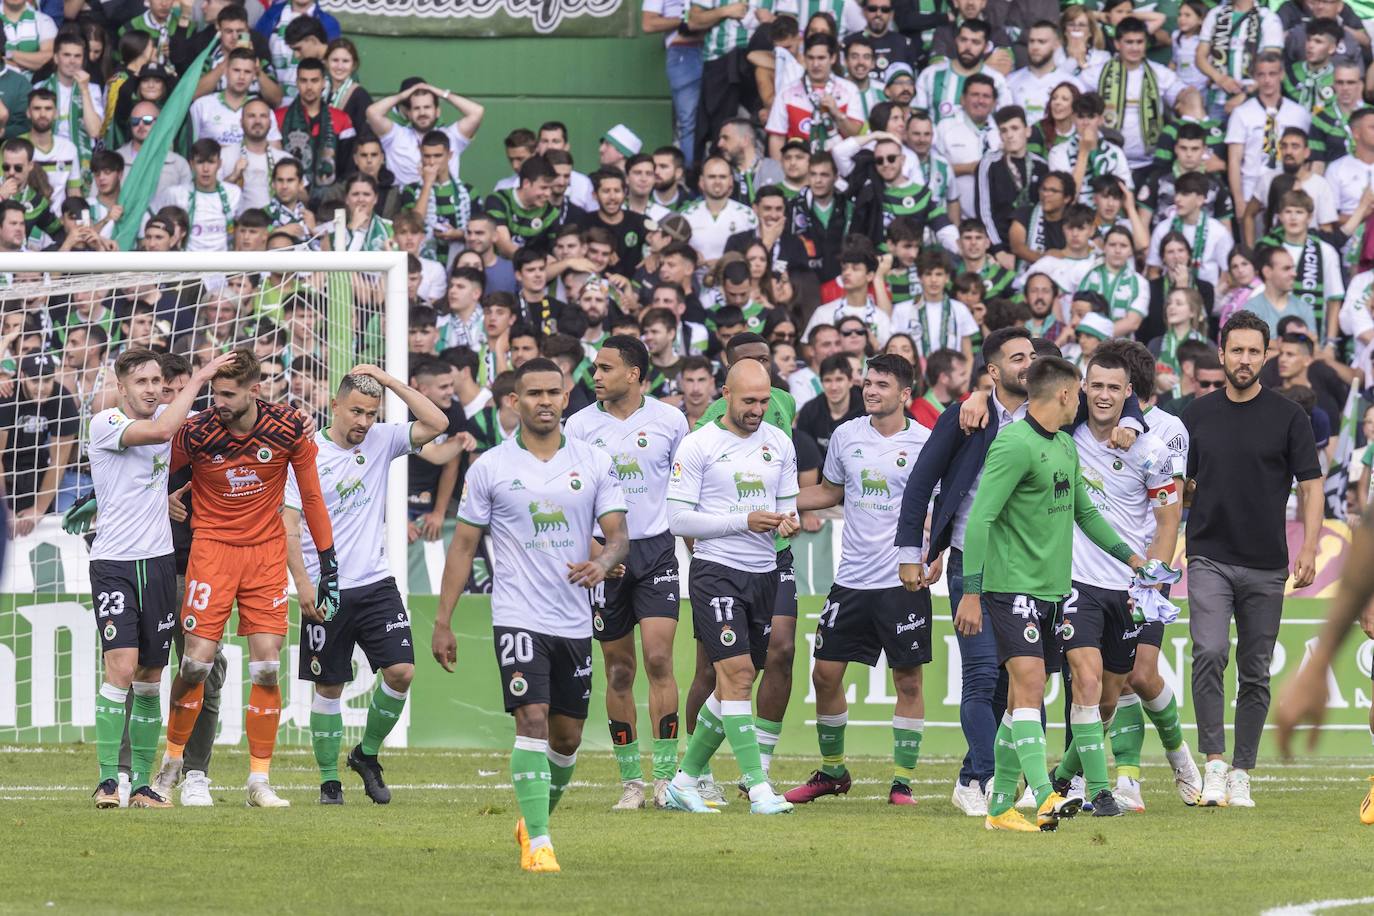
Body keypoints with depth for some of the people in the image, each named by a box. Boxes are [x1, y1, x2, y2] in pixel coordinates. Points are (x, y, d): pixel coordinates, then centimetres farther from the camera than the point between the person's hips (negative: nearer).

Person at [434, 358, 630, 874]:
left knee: (567, 736, 10)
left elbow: (618, 534, 2)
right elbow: (463, 546, 3)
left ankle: (533, 822, 33)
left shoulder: (593, 464, 5)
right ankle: (537, 844, -17)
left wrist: (603, 562, -22)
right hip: (518, 617, -3)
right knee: (532, 721, -17)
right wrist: (443, 623, 0)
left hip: (574, 621, 3)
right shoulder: (490, 467, 0)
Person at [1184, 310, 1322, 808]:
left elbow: (1311, 486, 1)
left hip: (1266, 565, 0)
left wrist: (1309, 550, -10)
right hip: (1209, 557, 0)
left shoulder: (1287, 417, 1)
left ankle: (1241, 773, 12)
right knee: (1210, 653, -19)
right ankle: (1213, 762, -14)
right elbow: (1180, 484, 14)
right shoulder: (1197, 415, 6)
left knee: (1255, 672, 4)